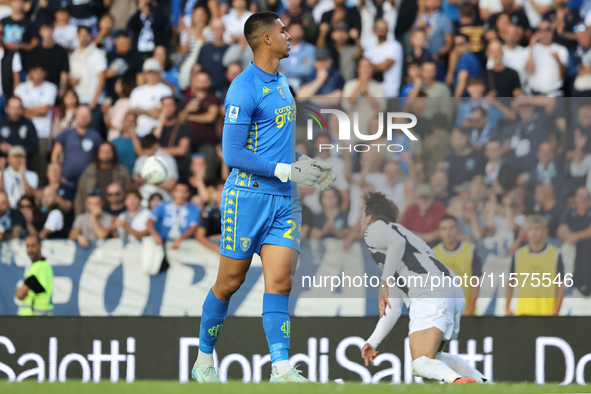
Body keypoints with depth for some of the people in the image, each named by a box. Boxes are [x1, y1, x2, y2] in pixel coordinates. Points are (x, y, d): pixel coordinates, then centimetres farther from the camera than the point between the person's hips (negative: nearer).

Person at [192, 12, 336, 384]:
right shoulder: (244, 88, -13)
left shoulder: (282, 82, 14)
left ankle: (281, 369, -12)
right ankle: (204, 360, 20)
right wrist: (286, 170, -16)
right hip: (248, 196, -7)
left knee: (280, 281, -6)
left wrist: (307, 164, 13)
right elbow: (233, 153, -16)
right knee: (230, 283, 4)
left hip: (284, 200, 7)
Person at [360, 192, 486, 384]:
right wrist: (373, 342, 38)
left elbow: (397, 242, -12)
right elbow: (393, 308, 39)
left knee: (421, 364, -16)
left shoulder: (376, 228, 14)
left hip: (430, 293, -9)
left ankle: (460, 381, -45)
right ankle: (481, 382, 8)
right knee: (433, 357, 27)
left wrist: (385, 282, -11)